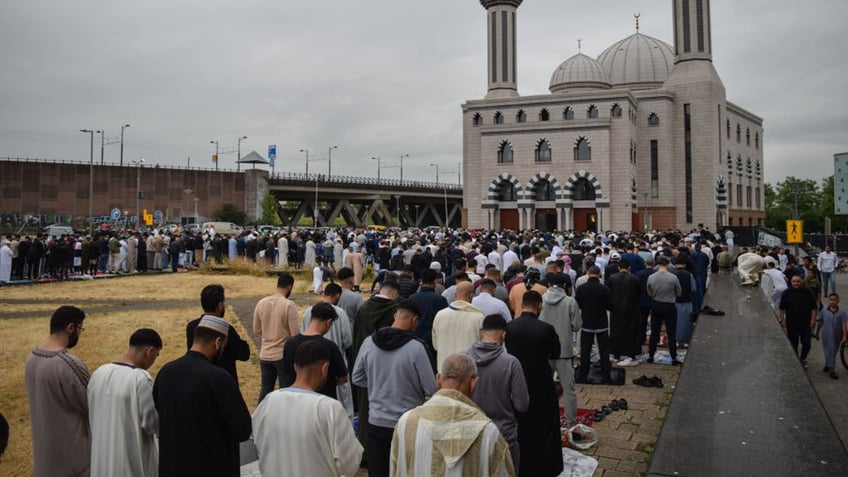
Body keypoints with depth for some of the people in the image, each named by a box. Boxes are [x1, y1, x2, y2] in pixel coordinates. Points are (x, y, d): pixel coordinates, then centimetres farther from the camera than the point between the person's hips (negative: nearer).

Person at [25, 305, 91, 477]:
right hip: (71, 446, -8)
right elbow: (91, 405, -18)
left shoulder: (32, 358, -1)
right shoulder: (69, 364, -28)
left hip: (44, 443, 8)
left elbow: (46, 398, 9)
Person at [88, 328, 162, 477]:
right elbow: (153, 423, -17)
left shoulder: (99, 373, -2)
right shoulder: (141, 378, -22)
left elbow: (91, 413, 10)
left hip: (102, 459, 7)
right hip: (133, 459, -6)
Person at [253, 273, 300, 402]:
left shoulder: (261, 303, 0)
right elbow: (296, 334, -17)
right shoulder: (289, 305, -16)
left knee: (265, 390, 16)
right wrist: (299, 327, 5)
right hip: (284, 355, -5)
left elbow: (256, 331, 8)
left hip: (265, 355, 5)